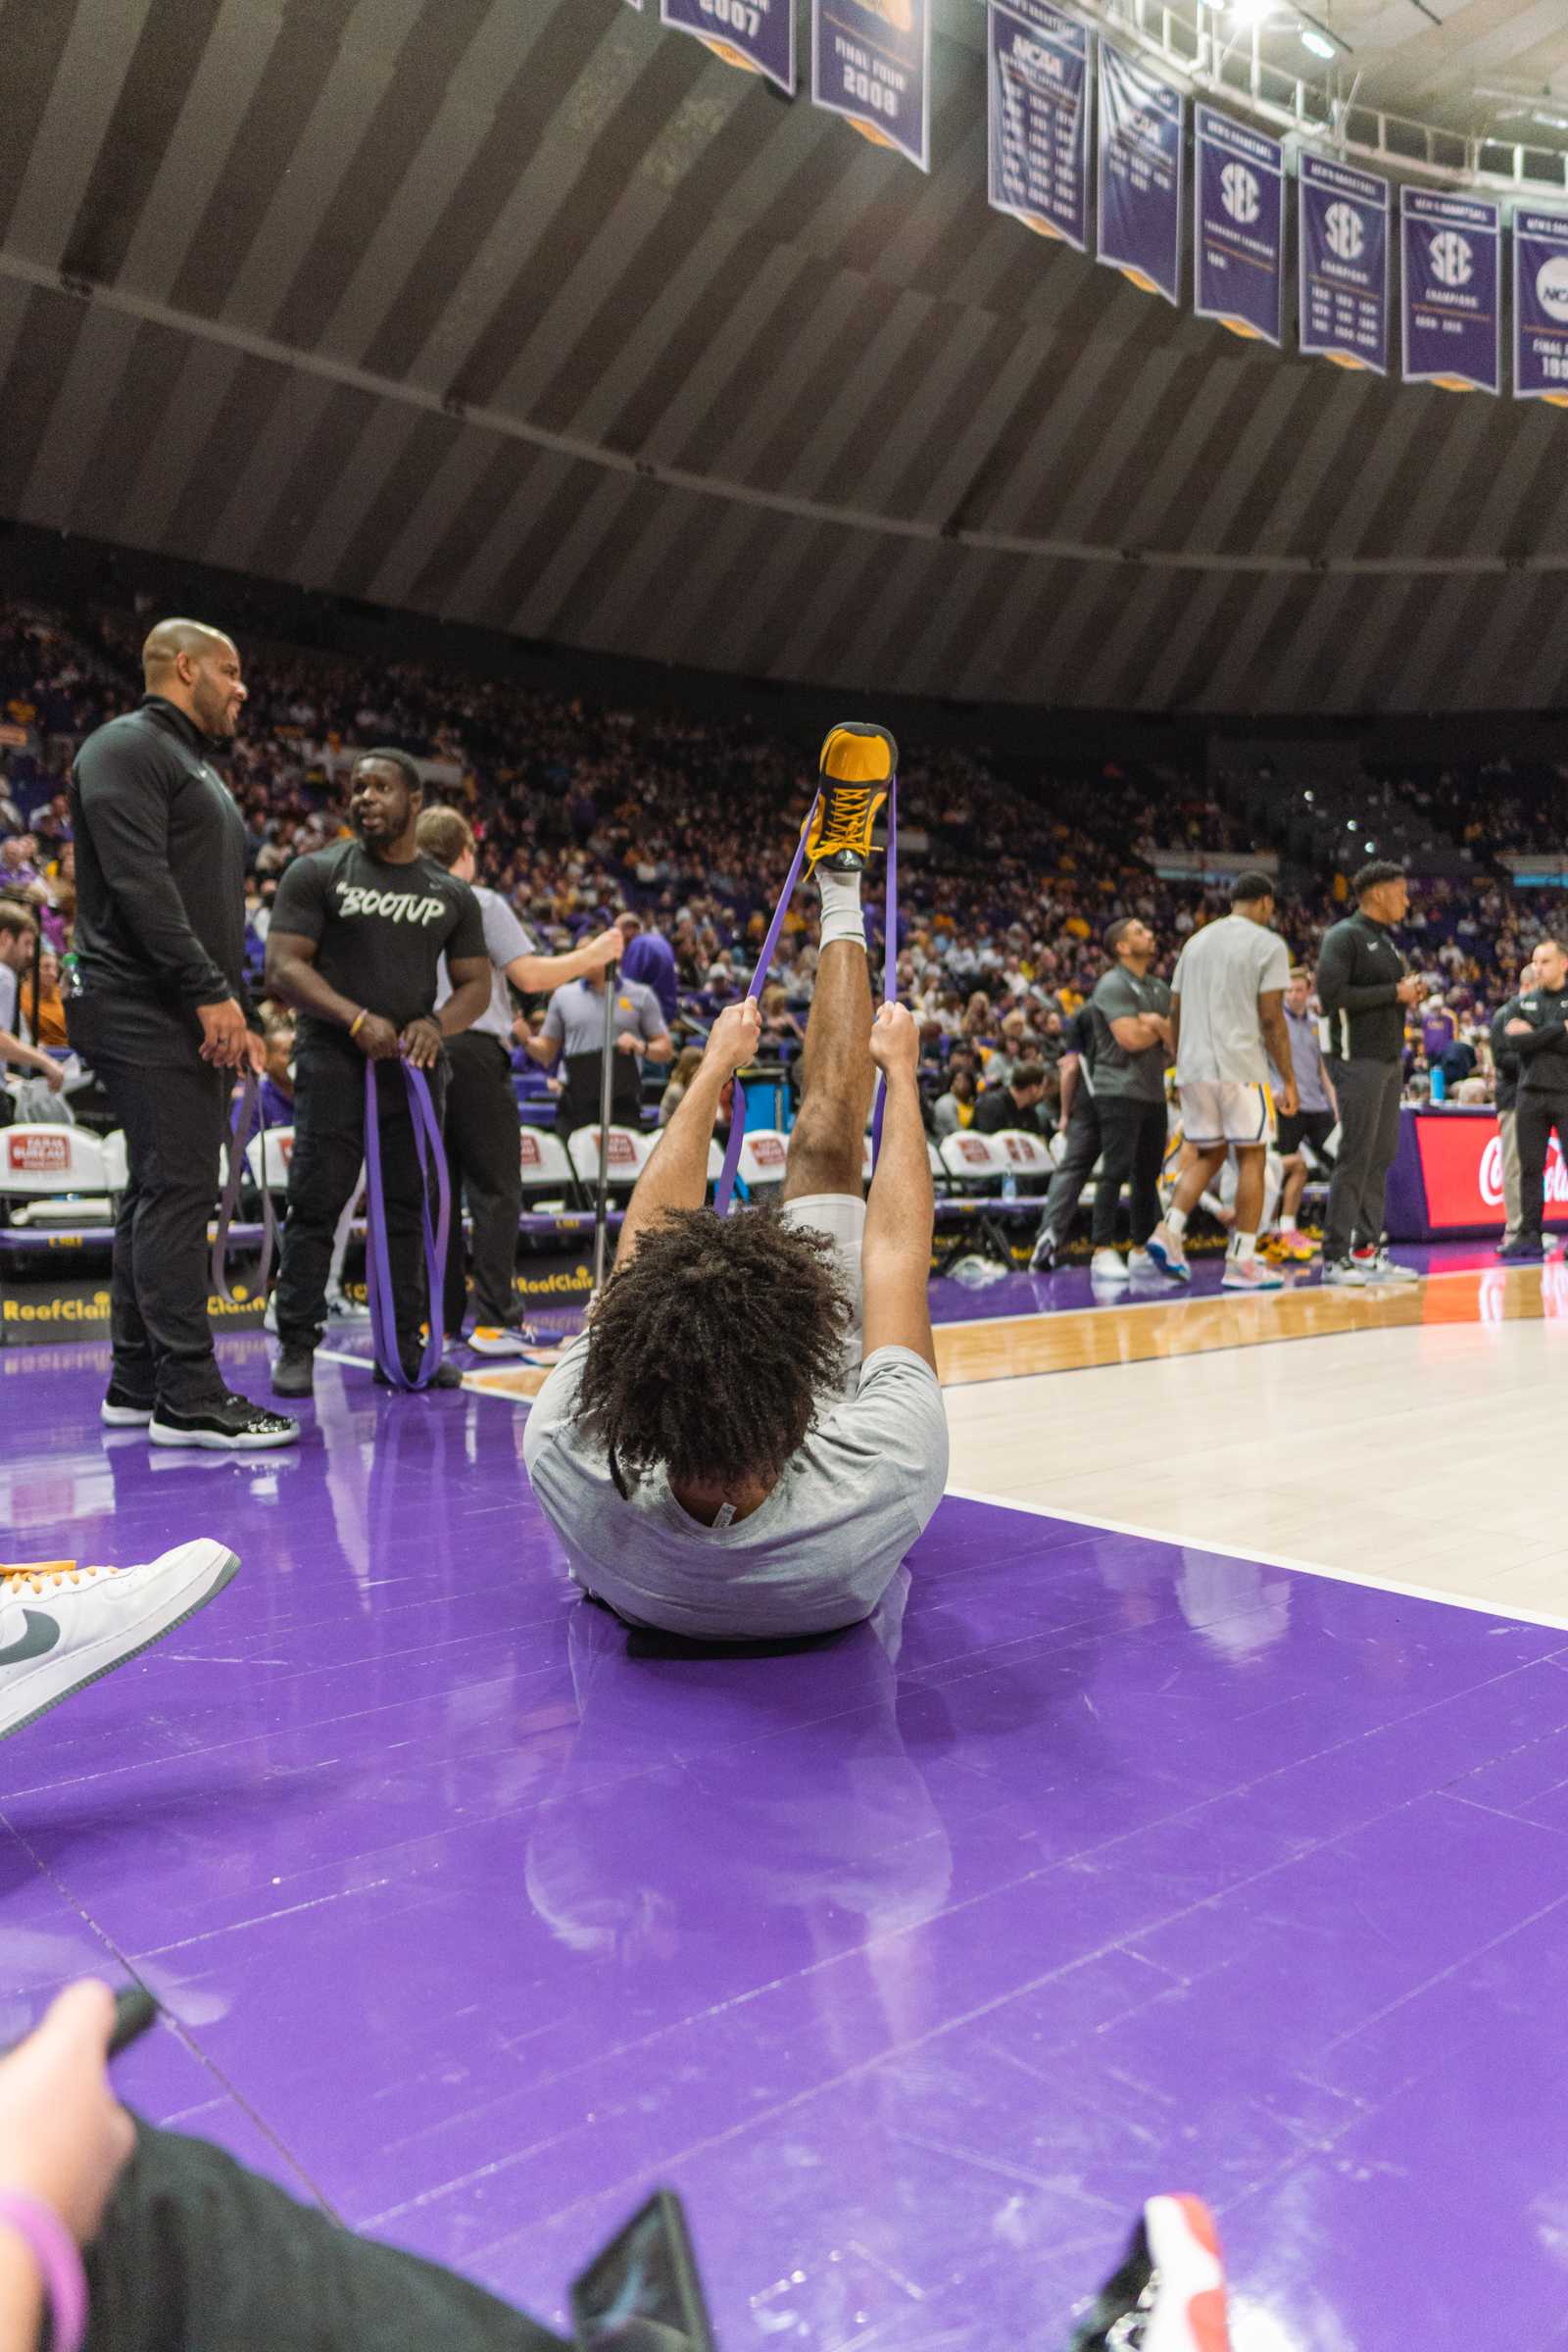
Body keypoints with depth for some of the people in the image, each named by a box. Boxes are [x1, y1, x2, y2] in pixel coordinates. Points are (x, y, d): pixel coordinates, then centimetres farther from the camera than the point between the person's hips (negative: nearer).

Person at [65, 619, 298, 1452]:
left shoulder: (198, 768, 26)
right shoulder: (127, 749, -5)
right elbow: (140, 883, -18)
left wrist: (241, 1016, 19)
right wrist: (209, 992, -21)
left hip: (193, 1018, 10)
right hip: (147, 1013, -10)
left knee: (162, 1195, 9)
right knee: (178, 1191, -12)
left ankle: (137, 1383, 15)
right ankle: (189, 1397, -10)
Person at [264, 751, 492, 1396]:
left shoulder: (453, 895, 10)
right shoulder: (316, 873, 0)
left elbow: (475, 984, 11)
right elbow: (283, 968, -7)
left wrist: (437, 1024, -10)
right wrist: (356, 1018, -20)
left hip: (414, 1067, 4)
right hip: (333, 1062, -3)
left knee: (408, 1210, 7)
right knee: (315, 1207, -4)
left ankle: (404, 1347, 15)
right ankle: (297, 1348, 6)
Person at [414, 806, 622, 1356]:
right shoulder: (480, 903, -2)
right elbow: (530, 976, -8)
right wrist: (593, 955, 3)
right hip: (473, 1048, -6)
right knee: (495, 1191, -1)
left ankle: (438, 1319, 11)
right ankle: (494, 1320, -4)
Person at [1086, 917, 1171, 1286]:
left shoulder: (1159, 989, 18)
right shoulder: (1113, 985, -7)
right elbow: (1130, 1038, -19)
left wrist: (1155, 1023, -9)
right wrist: (1161, 1028, 1)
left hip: (1154, 1093, 8)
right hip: (1120, 1092, -8)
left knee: (1148, 1175, 10)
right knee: (1116, 1172, -12)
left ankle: (1142, 1251, 17)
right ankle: (1103, 1254, -13)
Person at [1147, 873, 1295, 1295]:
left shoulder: (1197, 940, 17)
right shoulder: (1268, 944, -2)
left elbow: (1175, 1012, 15)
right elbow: (1271, 1019, -8)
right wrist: (1289, 1080, -4)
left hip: (1195, 1068, 6)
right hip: (1240, 1066, -6)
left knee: (1207, 1155, 16)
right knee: (1251, 1157, 3)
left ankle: (1168, 1230, -4)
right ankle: (1241, 1263, 2)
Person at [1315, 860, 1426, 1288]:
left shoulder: (1387, 940, 20)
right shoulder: (1344, 935, -9)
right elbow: (1331, 995, -21)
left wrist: (1410, 992, 7)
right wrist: (1394, 992, -15)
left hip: (1390, 1059, 9)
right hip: (1358, 1059, -9)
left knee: (1382, 1157, 8)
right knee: (1355, 1158, -9)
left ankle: (1369, 1251, 13)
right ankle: (1335, 1257, -4)